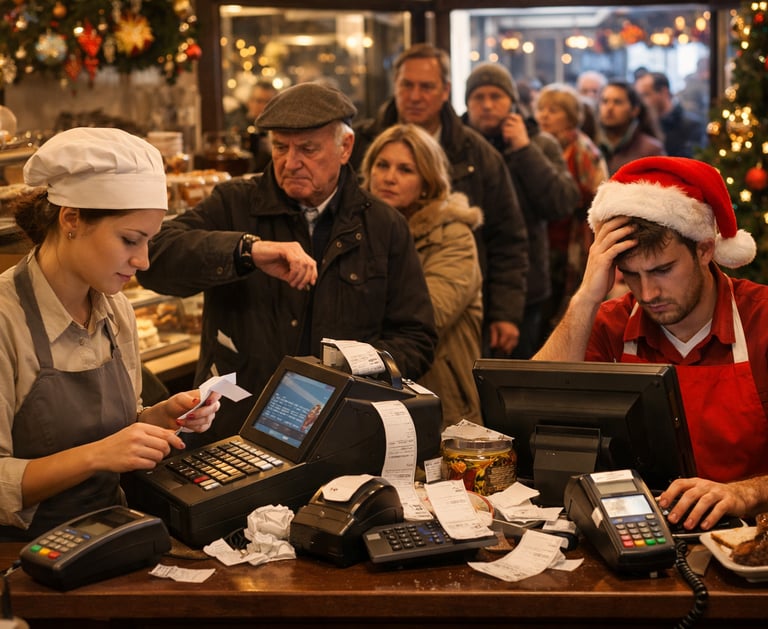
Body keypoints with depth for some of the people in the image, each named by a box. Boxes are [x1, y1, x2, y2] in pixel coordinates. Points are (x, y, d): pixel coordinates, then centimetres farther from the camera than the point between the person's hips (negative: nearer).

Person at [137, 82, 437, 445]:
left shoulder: (384, 226, 11)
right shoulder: (234, 204, 6)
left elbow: (415, 338, 12)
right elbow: (155, 256, -10)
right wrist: (248, 249, -24)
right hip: (234, 427, -1)